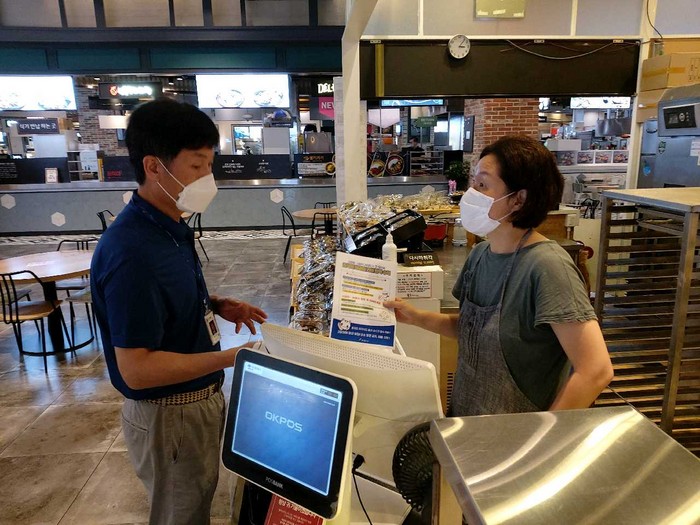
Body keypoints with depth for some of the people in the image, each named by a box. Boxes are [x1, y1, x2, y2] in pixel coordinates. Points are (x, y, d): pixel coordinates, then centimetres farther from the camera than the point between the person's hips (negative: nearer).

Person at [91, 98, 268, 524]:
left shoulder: (171, 227, -1)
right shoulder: (131, 253, -30)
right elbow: (136, 370, -27)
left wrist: (216, 305, -1)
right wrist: (230, 358, -28)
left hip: (202, 397, 8)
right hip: (169, 415, -8)